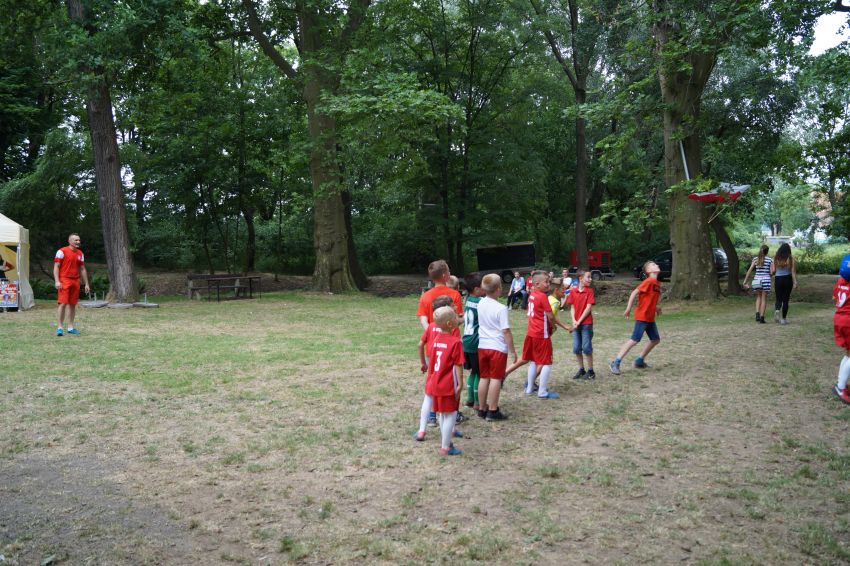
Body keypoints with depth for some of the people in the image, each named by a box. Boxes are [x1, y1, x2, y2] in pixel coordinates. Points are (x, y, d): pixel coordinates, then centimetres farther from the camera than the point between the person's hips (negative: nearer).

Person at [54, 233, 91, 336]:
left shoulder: (80, 254, 14)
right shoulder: (62, 251, -3)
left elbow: (82, 269, 19)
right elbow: (56, 267, -5)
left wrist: (86, 284, 16)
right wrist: (57, 281, -15)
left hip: (75, 281, 6)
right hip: (64, 281, -6)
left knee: (72, 304, 8)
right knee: (63, 303, -9)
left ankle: (70, 327, 14)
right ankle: (60, 327, -4)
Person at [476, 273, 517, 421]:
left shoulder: (481, 304, 1)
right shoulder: (501, 308, -17)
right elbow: (506, 332, -15)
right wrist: (513, 351, -9)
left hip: (482, 346, 6)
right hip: (498, 347, -6)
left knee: (484, 378, 14)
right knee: (496, 379, 1)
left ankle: (482, 409, 22)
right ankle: (493, 411, 5)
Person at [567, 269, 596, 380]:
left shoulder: (589, 290, -6)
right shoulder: (573, 291, 4)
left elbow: (588, 308, -10)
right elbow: (572, 308, 6)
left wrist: (579, 321, -14)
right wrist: (574, 321, -9)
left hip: (586, 323, -4)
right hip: (576, 324, 4)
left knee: (587, 348, -1)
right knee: (576, 348, 8)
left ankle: (590, 371, 10)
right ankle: (581, 370, 21)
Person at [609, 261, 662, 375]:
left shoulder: (657, 283, 12)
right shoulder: (648, 281, -14)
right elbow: (634, 293, -19)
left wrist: (656, 307, 8)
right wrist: (628, 309, -21)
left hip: (650, 318, 9)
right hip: (642, 316, -9)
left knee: (655, 339, 13)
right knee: (634, 340, -12)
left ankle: (639, 361, 23)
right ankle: (616, 363, -10)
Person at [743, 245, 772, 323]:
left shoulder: (755, 259, 3)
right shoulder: (770, 260, -1)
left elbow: (749, 270, -2)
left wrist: (745, 281, 0)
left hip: (757, 280, 2)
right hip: (766, 280, -2)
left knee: (758, 297, 18)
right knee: (764, 298, 6)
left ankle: (757, 313, 0)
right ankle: (761, 317, 3)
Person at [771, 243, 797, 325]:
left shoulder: (775, 258, -1)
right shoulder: (791, 258, -5)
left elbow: (773, 271, -2)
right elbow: (793, 271, -8)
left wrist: (771, 268, 19)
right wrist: (795, 282, -7)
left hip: (778, 279, 1)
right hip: (788, 279, -1)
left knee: (779, 299, 10)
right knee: (785, 300, 8)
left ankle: (777, 310, -22)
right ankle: (783, 318, 11)